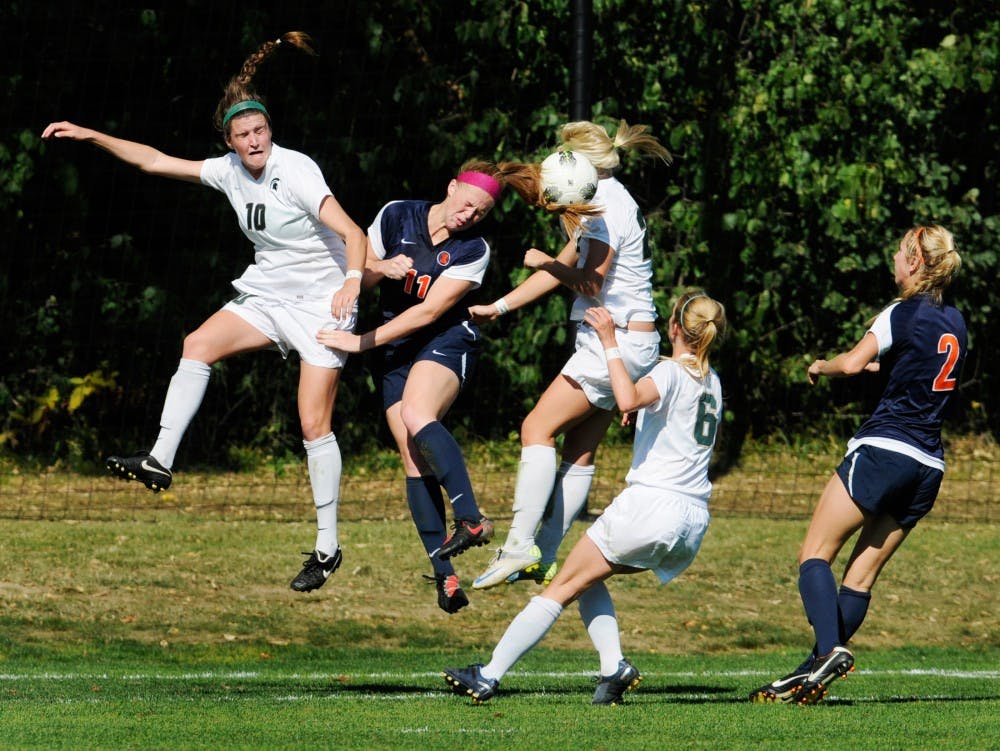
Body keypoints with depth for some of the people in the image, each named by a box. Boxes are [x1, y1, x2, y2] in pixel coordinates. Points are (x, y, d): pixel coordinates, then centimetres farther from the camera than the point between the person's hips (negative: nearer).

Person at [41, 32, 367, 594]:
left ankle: (328, 547, -2)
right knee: (199, 344, -18)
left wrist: (353, 279, -48)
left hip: (322, 302, -6)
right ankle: (161, 461, -20)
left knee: (315, 425, -9)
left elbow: (352, 233, -29)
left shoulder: (296, 172, -22)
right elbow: (157, 162, 8)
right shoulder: (231, 171, -1)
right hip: (267, 294, 6)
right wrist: (89, 136, 5)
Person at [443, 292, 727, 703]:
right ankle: (614, 667, 1)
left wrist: (611, 343, -21)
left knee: (564, 586, -1)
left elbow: (628, 399, -28)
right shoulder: (712, 382, 18)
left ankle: (489, 676, -5)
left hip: (651, 503, -7)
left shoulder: (671, 372, -6)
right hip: (694, 523, 7)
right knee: (587, 578, 21)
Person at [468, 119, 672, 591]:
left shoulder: (608, 207, -14)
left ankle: (519, 546, -18)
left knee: (538, 428, -12)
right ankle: (544, 559, 7)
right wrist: (498, 307, 18)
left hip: (616, 343, -10)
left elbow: (590, 283, -20)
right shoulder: (603, 203, 18)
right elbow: (563, 269, 22)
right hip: (625, 345, 10)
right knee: (579, 452, 8)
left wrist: (546, 262, -4)